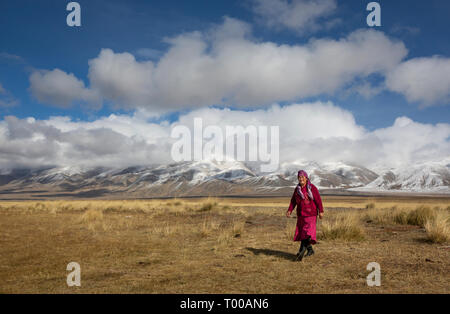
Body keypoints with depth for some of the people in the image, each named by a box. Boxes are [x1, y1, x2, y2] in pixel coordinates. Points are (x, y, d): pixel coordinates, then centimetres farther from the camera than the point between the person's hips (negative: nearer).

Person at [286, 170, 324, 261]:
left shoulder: (312, 187, -7)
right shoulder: (297, 189, 7)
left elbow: (318, 200, -7)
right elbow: (293, 201, 7)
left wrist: (321, 211, -10)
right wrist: (289, 210, -5)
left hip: (311, 214, -6)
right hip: (301, 214, 6)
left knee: (307, 233, -15)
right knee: (301, 233, 8)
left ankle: (301, 251, -17)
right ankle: (310, 250, 26)